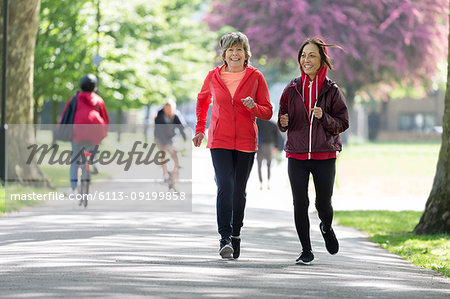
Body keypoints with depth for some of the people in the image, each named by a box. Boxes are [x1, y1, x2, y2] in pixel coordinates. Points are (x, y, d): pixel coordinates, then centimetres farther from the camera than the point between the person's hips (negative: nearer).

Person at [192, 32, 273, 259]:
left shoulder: (255, 77, -1)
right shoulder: (213, 76, 2)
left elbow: (267, 112, 3)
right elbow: (202, 100, 22)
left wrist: (253, 107, -18)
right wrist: (200, 129, 17)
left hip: (246, 142, 1)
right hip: (219, 141, -1)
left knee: (239, 191, 9)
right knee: (225, 187, -15)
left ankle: (236, 235, 26)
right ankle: (225, 239, -19)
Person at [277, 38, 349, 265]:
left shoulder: (332, 91, -1)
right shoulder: (292, 90, 4)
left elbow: (343, 123, -1)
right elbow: (283, 123, 12)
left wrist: (323, 117, -18)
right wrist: (284, 123, -11)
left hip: (324, 156, -1)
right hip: (297, 156, 1)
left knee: (323, 204, 3)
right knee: (300, 204, -2)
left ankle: (326, 228, 38)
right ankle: (306, 251, 11)